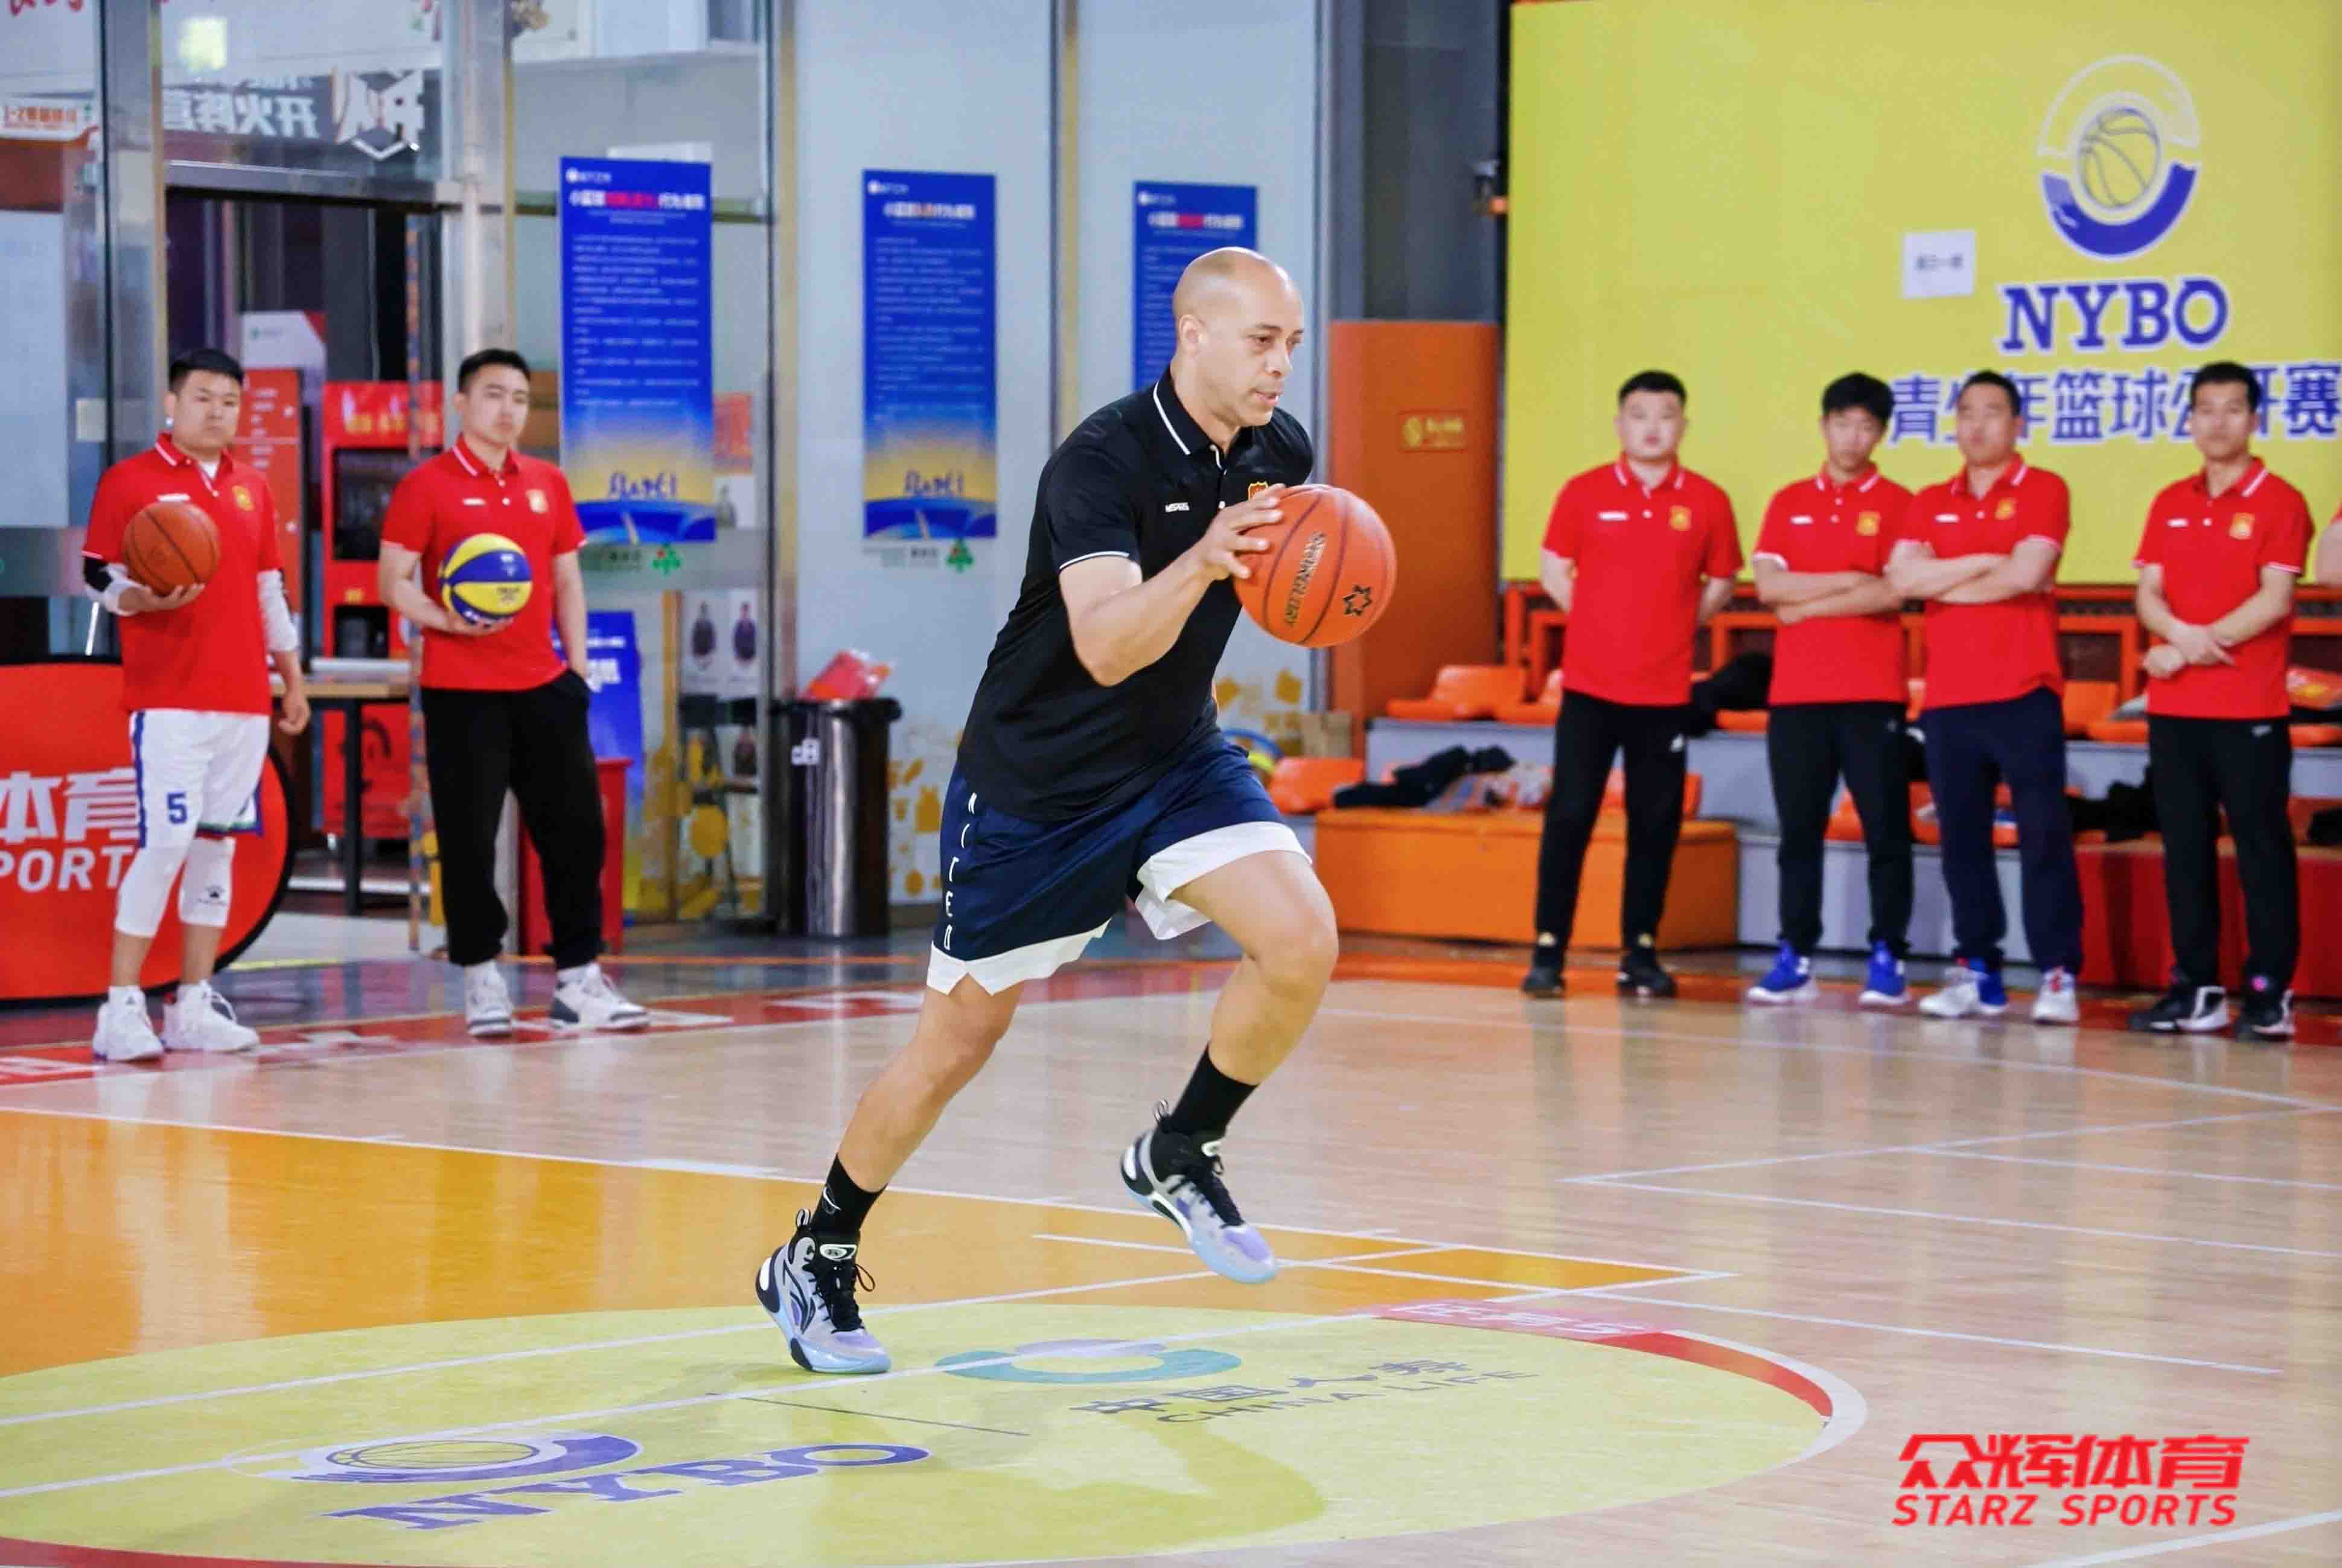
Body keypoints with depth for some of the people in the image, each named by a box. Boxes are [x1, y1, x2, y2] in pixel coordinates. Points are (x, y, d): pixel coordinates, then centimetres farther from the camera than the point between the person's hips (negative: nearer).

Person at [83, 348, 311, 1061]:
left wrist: (294, 679, 19)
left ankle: (194, 1006, 12)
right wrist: (146, 598, -24)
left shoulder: (253, 489, 15)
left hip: (245, 703, 6)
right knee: (165, 843, -13)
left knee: (217, 845, 6)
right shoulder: (129, 482, -1)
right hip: (167, 701, -6)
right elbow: (99, 576, -3)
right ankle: (121, 1009, -8)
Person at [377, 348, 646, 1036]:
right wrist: (446, 621, -21)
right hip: (462, 692, -5)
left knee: (575, 829, 3)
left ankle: (577, 978, 10)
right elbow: (394, 580, -4)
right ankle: (480, 978, 11)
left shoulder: (547, 483, 12)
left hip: (543, 687, 5)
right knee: (469, 839, -2)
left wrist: (577, 664, 9)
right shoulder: (426, 487, -2)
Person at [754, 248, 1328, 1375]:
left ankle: (1178, 1156, 6)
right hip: (1035, 779, -5)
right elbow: (1106, 647, -36)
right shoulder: (1101, 461, -25)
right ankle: (814, 1262, 23)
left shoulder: (1278, 453, -4)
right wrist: (1202, 563, -52)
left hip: (1175, 756, 5)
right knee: (958, 1040, 3)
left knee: (1302, 941, -18)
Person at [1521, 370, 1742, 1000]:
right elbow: (1554, 569, 9)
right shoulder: (1583, 494, 0)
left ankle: (1640, 954, 14)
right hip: (1589, 687, -1)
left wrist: (1671, 628, 3)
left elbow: (1721, 584, 11)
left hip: (1665, 693, 1)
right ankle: (1548, 951, 2)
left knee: (1655, 824, 5)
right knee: (1569, 816, -3)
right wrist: (1602, 624, 4)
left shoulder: (1706, 502, 1)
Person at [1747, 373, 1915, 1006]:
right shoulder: (1788, 503, 11)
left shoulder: (1897, 504, 1)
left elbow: (1894, 592, -11)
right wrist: (1849, 581, -9)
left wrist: (1810, 604, -8)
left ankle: (1887, 961, 3)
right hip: (1795, 692, 3)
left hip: (1873, 695, -3)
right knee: (1798, 829, 5)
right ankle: (1794, 960, 9)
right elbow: (1768, 585, -1)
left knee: (1885, 830, -1)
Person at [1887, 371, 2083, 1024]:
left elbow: (2026, 574, -14)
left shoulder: (2042, 491, 1)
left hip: (2024, 696, -5)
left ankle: (2058, 975, -6)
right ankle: (1976, 972, 13)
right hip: (1948, 697, 5)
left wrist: (1944, 583, -2)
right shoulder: (1930, 504, 14)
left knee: (2044, 835, -6)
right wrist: (1986, 562, -8)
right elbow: (1902, 578, -1)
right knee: (1962, 839, 6)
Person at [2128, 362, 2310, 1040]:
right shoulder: (2170, 504, 13)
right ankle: (2196, 988, 12)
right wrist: (2183, 634, -15)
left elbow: (2274, 601, -12)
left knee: (2261, 846, -4)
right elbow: (2148, 596, 8)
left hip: (2250, 709, -5)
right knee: (2185, 847, 6)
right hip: (2173, 708, 5)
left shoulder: (2278, 501, -3)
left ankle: (2270, 992, -2)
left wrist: (2187, 649, -12)